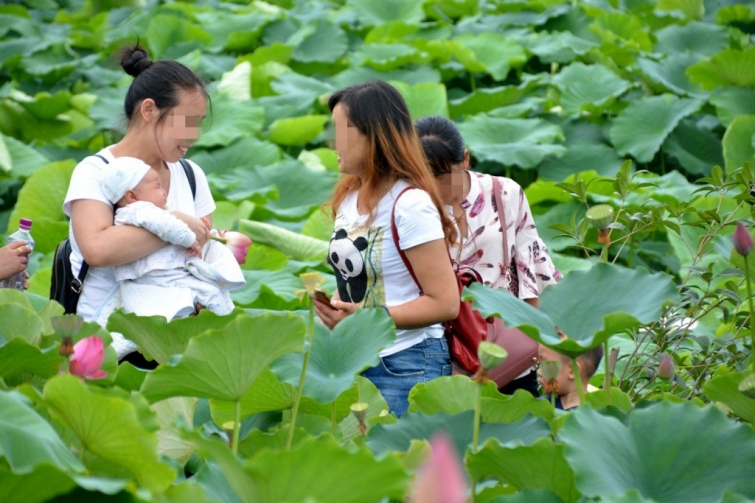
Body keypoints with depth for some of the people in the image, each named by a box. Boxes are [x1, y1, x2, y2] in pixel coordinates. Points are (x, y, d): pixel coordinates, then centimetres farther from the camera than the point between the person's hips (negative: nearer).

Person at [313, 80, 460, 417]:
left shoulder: (410, 204, -16)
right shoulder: (349, 196, 9)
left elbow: (445, 303, -17)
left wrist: (366, 317, -22)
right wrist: (335, 306, 0)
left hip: (407, 367, -7)